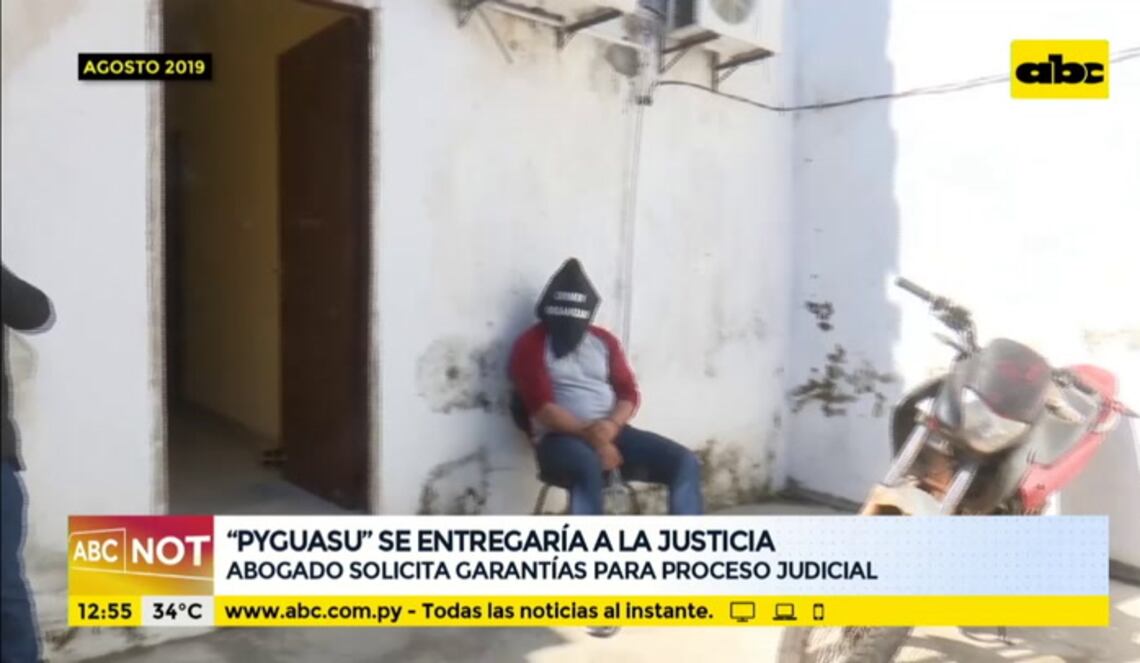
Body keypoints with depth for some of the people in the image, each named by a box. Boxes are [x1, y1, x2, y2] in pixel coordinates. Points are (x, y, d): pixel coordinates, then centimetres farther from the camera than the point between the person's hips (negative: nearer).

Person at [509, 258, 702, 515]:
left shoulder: (605, 340, 16)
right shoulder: (531, 346, 0)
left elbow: (629, 393, 11)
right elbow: (542, 408, -11)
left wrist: (612, 424, -13)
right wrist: (591, 437, -21)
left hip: (611, 433, 6)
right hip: (562, 438, -5)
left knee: (684, 463, -13)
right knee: (588, 468, -41)